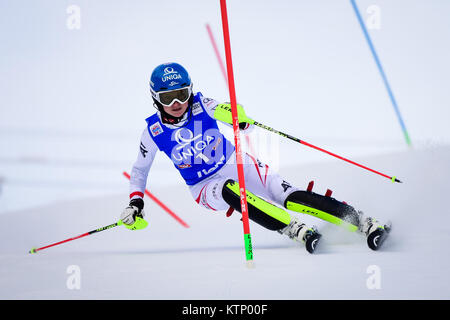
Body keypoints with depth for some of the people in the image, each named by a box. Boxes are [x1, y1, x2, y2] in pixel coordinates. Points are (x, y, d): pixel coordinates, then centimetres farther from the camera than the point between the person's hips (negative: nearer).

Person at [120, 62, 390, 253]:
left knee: (289, 196, -23)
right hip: (205, 187, 0)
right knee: (229, 190, -37)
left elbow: (247, 127, -17)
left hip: (236, 164, 0)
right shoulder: (154, 131, -9)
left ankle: (363, 222, -27)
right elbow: (140, 170, 8)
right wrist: (135, 203, -4)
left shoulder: (201, 105, -13)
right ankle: (294, 229, -44)